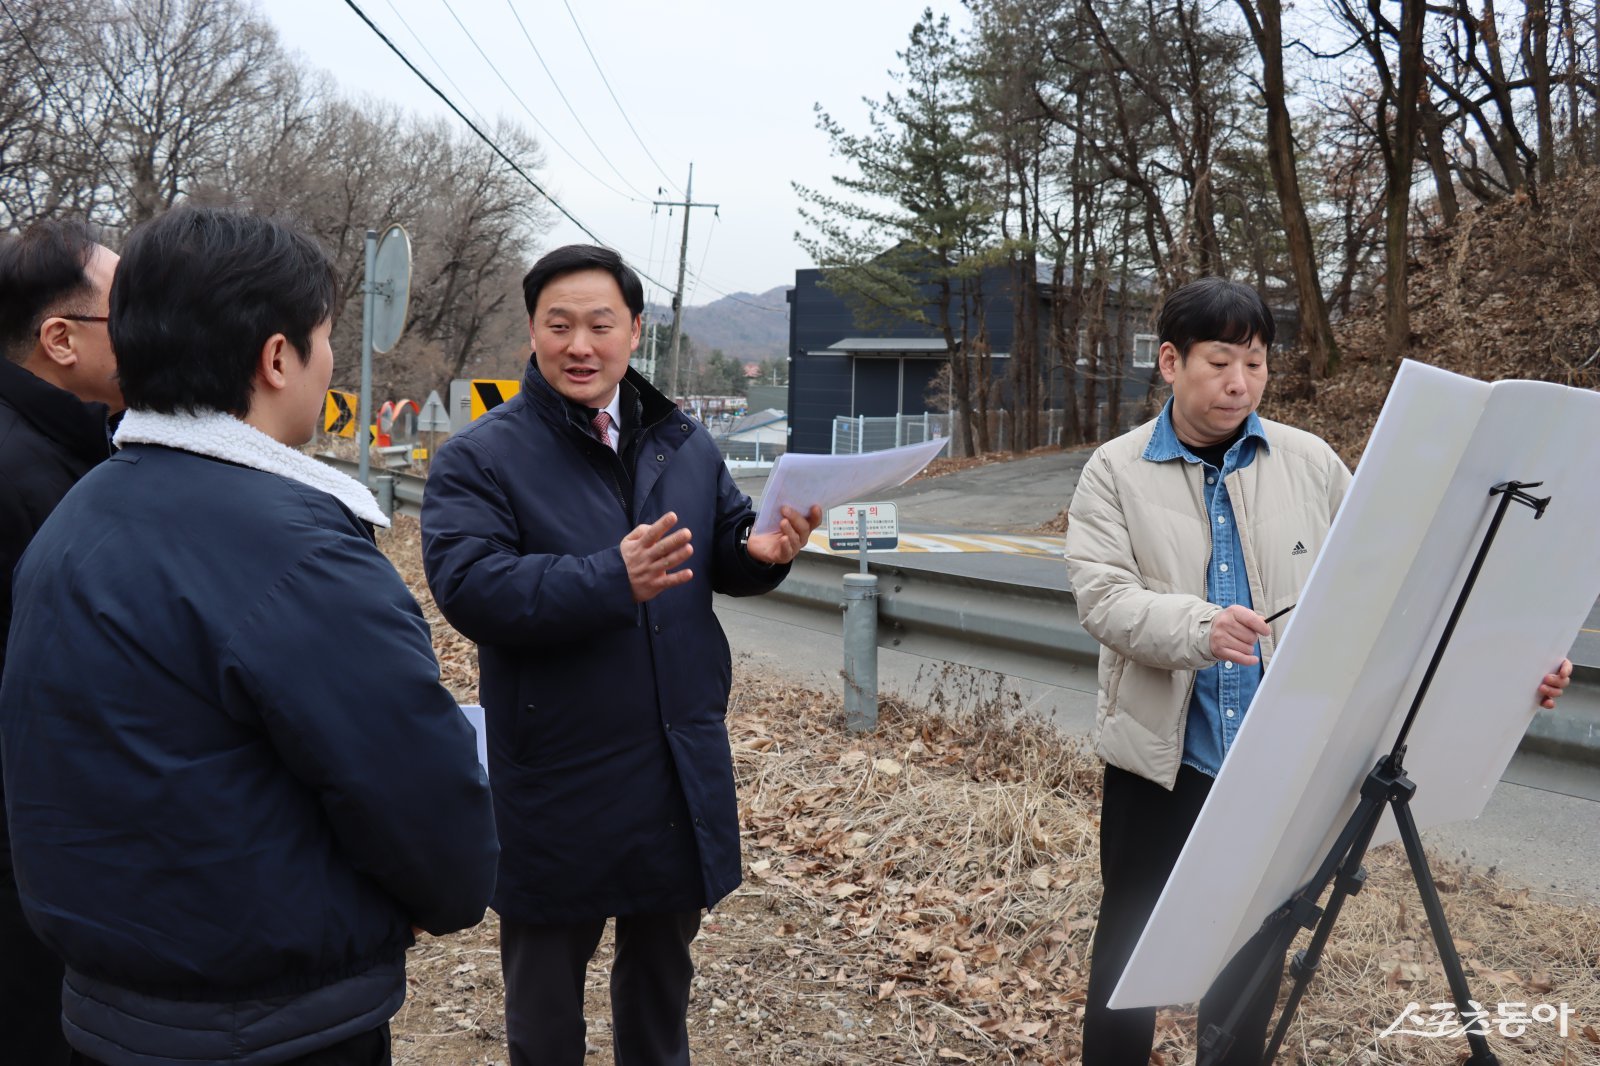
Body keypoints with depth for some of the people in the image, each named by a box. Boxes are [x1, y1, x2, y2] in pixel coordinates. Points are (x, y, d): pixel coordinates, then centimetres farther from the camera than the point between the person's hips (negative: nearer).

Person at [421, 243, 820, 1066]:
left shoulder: (685, 445, 6)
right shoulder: (479, 458, -11)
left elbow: (725, 557, 10)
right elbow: (469, 588, -23)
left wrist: (763, 551, -14)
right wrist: (612, 579, -35)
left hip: (682, 772, 5)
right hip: (557, 781, -4)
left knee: (661, 979, 25)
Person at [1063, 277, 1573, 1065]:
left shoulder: (1311, 464, 3)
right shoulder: (1115, 472, -4)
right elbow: (1102, 596, -15)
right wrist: (1197, 626, -34)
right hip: (1162, 759, -2)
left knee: (1253, 950, 15)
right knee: (1133, 946, 9)